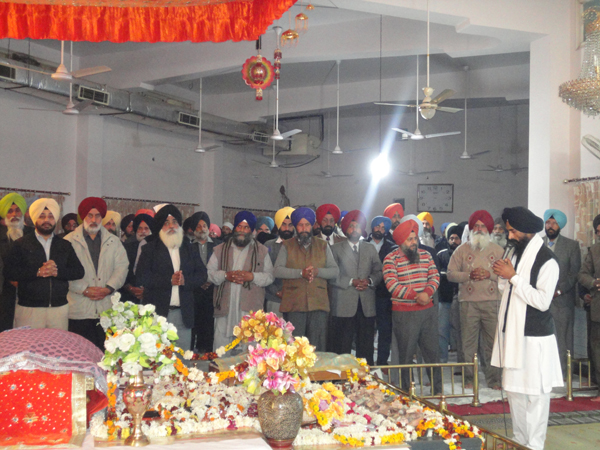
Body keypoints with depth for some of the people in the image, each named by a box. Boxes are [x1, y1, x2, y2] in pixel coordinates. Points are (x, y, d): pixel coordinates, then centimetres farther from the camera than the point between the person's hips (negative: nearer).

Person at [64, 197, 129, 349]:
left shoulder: (114, 241, 15)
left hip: (107, 309, 2)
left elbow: (122, 267, 7)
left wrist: (109, 288, -8)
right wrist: (84, 290, -11)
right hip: (79, 311, -2)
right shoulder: (69, 241, 6)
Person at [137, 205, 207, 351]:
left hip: (183, 314, 3)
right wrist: (169, 280, -15)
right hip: (157, 312, -3)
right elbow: (142, 277, -6)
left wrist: (185, 280, -11)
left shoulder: (189, 249, 16)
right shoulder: (150, 249, 6)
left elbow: (202, 275, 8)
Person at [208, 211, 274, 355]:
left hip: (250, 310, -1)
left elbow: (270, 276, 7)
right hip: (225, 308, 2)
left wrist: (252, 276, -10)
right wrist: (225, 275, -9)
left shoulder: (261, 251, 12)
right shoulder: (220, 250, 15)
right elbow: (210, 273, 9)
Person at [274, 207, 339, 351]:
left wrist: (317, 271, -9)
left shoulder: (323, 245, 16)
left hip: (318, 304, 1)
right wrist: (301, 273, -14)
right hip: (294, 305, -1)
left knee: (317, 349, 0)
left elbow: (335, 271, 9)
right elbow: (277, 270, -1)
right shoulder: (287, 246, 11)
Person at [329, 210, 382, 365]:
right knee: (342, 347, -3)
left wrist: (369, 281, -6)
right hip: (344, 305, -3)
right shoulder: (336, 249, 7)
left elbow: (378, 272, 14)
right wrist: (351, 282, -13)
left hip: (367, 305, 3)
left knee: (366, 347, 4)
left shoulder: (370, 249, 18)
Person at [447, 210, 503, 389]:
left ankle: (493, 379, 9)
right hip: (469, 302, 0)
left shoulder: (497, 250, 11)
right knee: (469, 342, 2)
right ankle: (468, 378, 12)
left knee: (493, 342, 0)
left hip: (492, 302, 0)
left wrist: (489, 274, -12)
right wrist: (469, 275, -11)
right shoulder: (462, 250, 10)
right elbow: (451, 273, 3)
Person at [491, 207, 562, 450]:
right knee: (514, 391, 14)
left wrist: (513, 276, -20)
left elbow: (542, 301, -22)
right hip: (513, 334, 8)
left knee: (535, 395, 0)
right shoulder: (516, 252, 12)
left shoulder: (546, 260, -14)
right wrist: (503, 275, 0)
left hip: (534, 339, -8)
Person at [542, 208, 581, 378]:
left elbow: (575, 272, 1)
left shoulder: (572, 245, 5)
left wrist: (560, 290, -9)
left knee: (563, 337, -1)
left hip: (563, 299, -2)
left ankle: (563, 373, 7)